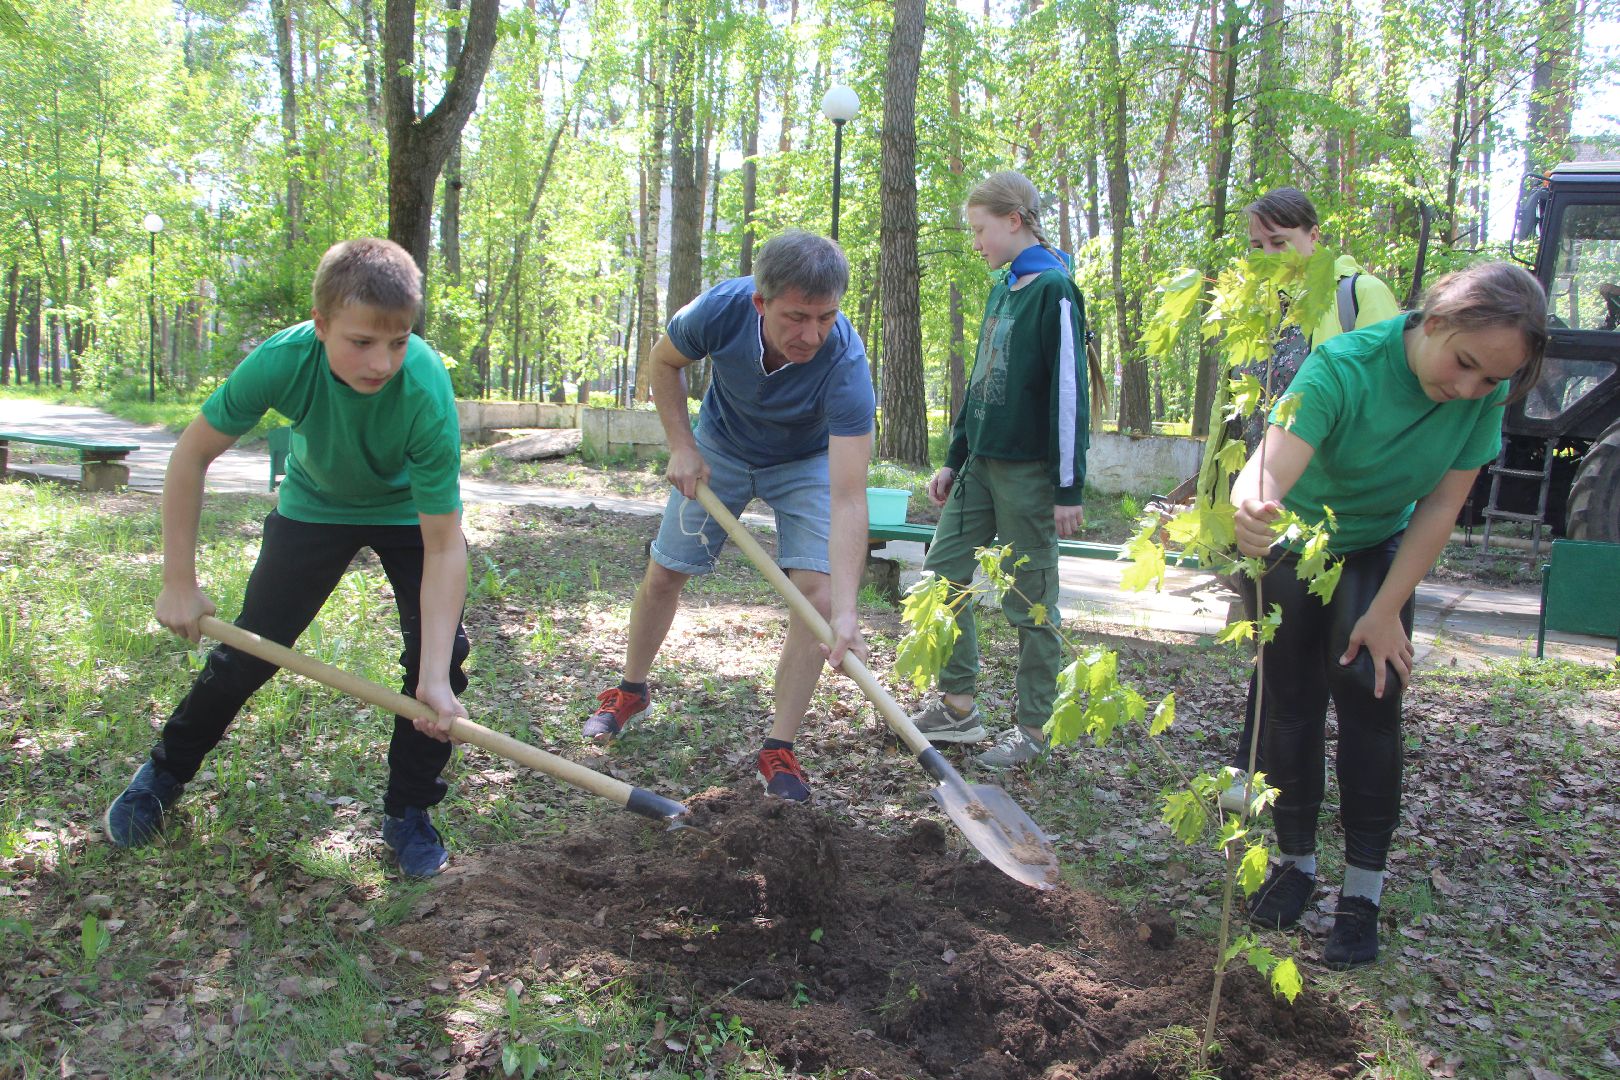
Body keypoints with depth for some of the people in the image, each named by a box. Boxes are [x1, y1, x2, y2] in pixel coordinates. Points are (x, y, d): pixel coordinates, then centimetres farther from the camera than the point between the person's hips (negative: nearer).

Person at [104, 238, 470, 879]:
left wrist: (434, 677, -43)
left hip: (410, 511, -1)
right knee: (246, 652, 5)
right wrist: (179, 582, -17)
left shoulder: (426, 392, -38)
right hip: (314, 505, 1)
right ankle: (165, 772, 32)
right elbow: (192, 455, -18)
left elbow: (443, 546, -36)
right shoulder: (283, 361, -34)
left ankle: (408, 812, 5)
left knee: (440, 649, -15)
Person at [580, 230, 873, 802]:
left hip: (806, 462, -2)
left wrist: (845, 611, -52)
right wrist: (682, 447, -15)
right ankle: (631, 690, 35)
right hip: (720, 449, 2)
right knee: (663, 575, 8)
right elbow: (664, 362, -7)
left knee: (818, 594, -17)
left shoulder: (845, 362, -39)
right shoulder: (720, 309, -33)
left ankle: (778, 749, -4)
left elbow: (848, 499, -44)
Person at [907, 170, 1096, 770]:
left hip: (1028, 471, -9)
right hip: (981, 463, 9)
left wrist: (1069, 489, -16)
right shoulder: (1001, 291, 15)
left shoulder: (1053, 291, -11)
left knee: (1031, 601, 1)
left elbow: (1069, 392, -15)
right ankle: (957, 707, 18)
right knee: (943, 571, 7)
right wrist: (954, 460, 18)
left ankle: (1032, 726, 14)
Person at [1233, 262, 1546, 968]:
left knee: (1369, 691, -9)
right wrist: (1250, 509, -73)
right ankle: (1295, 861, 20)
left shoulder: (1485, 394, -22)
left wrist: (1386, 610, -17)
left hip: (1380, 549, 2)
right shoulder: (1345, 367, -35)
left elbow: (1442, 504, -15)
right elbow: (1269, 468, -49)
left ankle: (1363, 888, 2)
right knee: (1291, 702, 0)